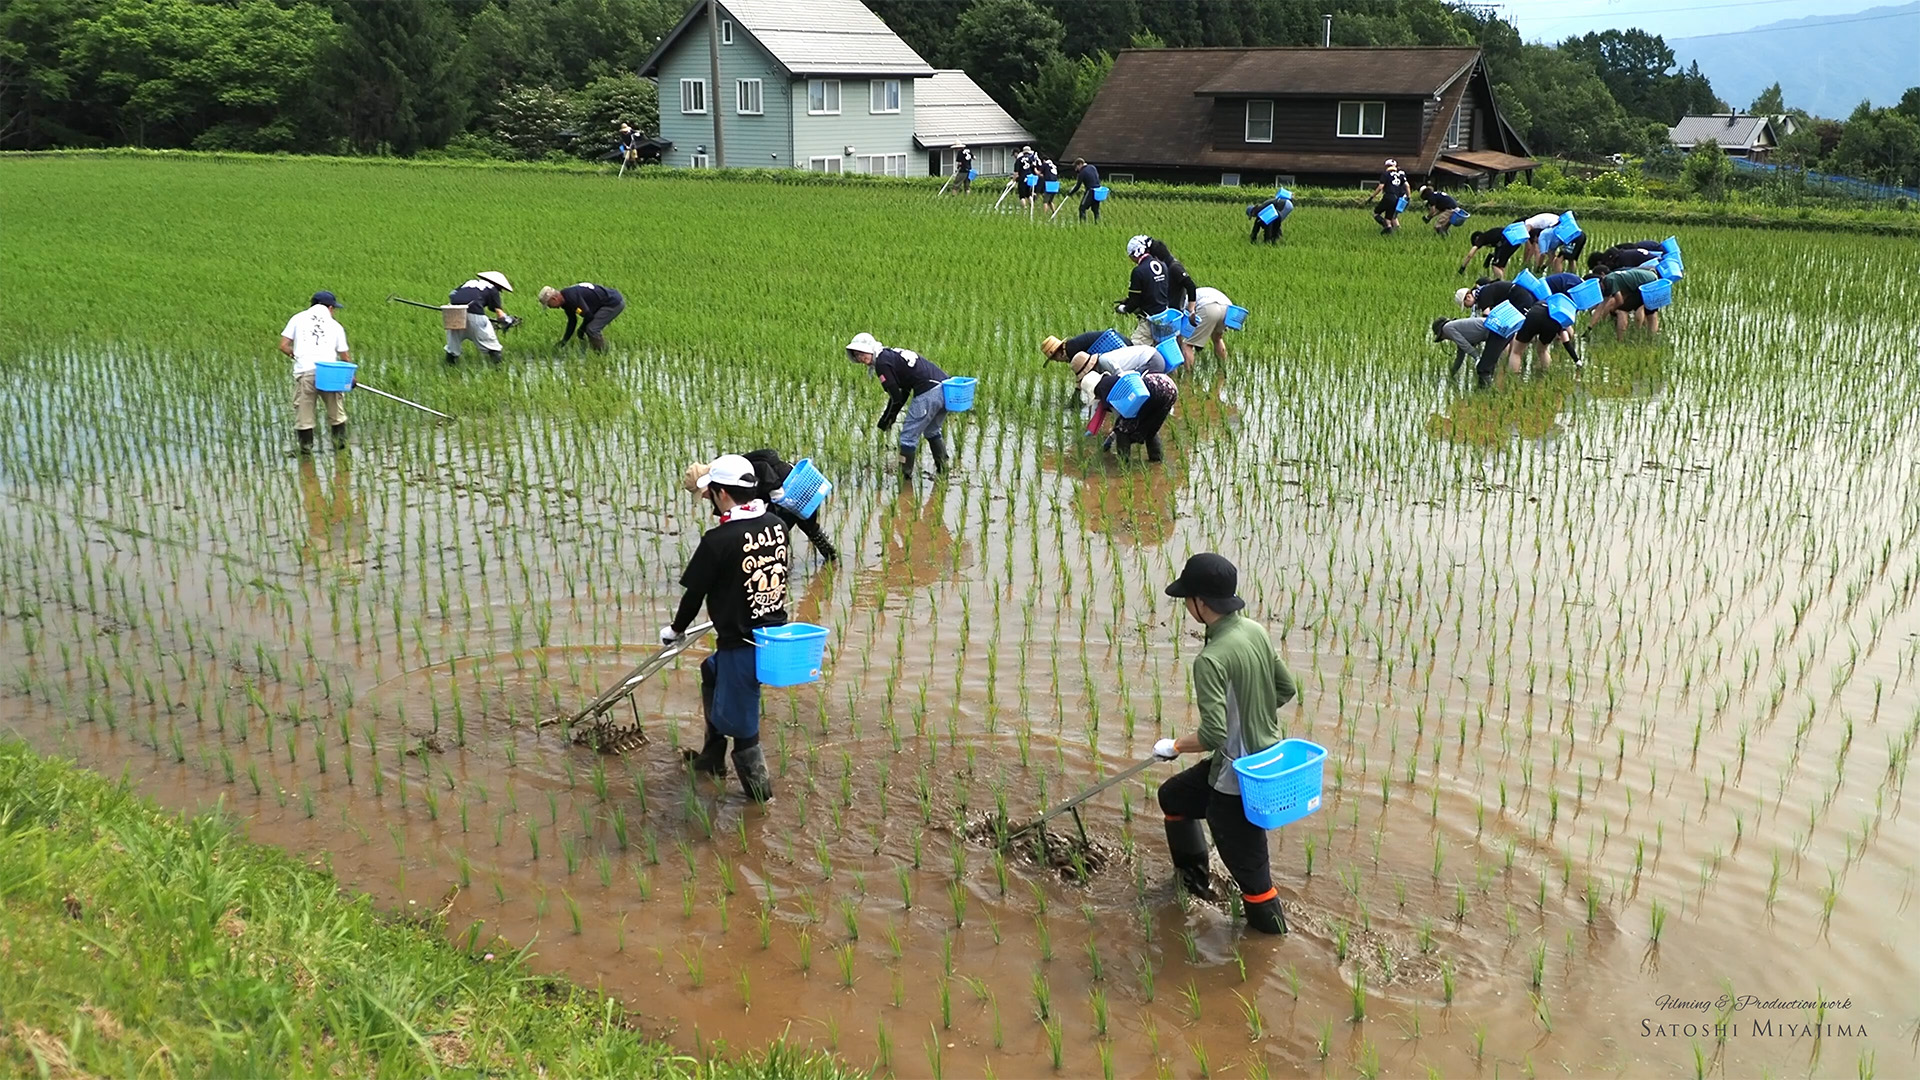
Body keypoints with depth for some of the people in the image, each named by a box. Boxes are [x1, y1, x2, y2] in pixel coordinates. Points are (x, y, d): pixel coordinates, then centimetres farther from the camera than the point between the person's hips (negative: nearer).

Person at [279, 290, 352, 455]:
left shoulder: (298, 319, 14)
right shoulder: (336, 326, 15)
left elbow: (283, 346, 7)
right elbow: (344, 358, 15)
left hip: (304, 372, 0)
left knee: (303, 415, 6)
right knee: (336, 413, 13)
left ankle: (306, 448, 9)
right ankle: (340, 445, 16)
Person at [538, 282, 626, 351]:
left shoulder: (571, 297, -25)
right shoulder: (565, 299, 8)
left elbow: (588, 315, -22)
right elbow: (572, 321, 18)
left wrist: (581, 330, -2)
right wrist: (563, 342, 16)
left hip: (615, 304, -10)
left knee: (592, 329, -15)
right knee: (589, 328, 13)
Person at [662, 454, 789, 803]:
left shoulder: (718, 540, -20)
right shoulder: (776, 525, 0)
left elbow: (695, 593, -10)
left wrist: (675, 630, 10)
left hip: (742, 643, -8)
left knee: (738, 719, 9)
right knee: (711, 673, 31)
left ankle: (759, 790, 23)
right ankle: (712, 758, 41)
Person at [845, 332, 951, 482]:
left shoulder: (882, 363, -4)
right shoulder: (892, 354, 24)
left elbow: (896, 397, -5)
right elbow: (904, 391, 25)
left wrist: (885, 420, 8)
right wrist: (891, 417, 23)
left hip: (928, 393, -9)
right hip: (946, 387, 9)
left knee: (909, 436, 1)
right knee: (933, 432, 27)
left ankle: (905, 478, 3)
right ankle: (943, 471, 31)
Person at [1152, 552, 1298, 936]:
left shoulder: (1212, 659, -28)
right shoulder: (1257, 631, -3)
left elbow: (1213, 735, -29)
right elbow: (1286, 688, 9)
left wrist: (1174, 746, -11)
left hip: (1239, 779, -10)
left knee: (1249, 868, 7)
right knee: (1174, 796, 28)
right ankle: (1195, 880, 45)